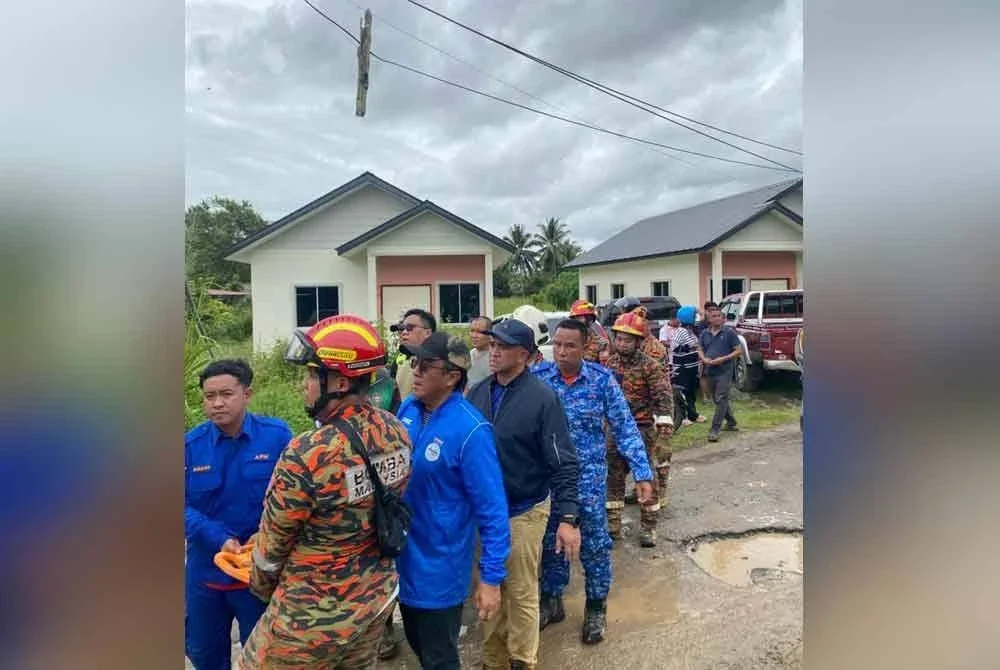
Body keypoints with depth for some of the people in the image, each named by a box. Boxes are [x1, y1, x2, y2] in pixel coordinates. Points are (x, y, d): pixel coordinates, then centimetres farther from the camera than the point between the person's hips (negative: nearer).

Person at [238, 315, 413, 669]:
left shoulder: (307, 455, -29)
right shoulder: (397, 433, -10)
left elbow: (274, 540, -12)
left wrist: (261, 586, 8)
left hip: (316, 615, -6)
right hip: (379, 595, 6)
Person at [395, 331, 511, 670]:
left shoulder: (470, 430, -26)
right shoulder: (408, 408, -6)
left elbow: (492, 509, -22)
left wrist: (491, 577, -19)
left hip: (439, 567, -6)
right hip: (402, 557, 7)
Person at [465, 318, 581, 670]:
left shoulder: (542, 398, -16)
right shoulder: (478, 393, -1)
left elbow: (564, 463, -16)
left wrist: (568, 517, -20)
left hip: (523, 511, -5)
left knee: (521, 594, 10)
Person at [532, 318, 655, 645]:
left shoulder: (602, 379, -10)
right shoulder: (537, 375, -7)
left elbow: (625, 428, -7)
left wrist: (642, 473, -11)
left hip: (588, 474, -1)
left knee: (594, 542, 10)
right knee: (549, 540, 15)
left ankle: (596, 607, 31)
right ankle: (551, 600, 36)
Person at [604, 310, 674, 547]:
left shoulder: (650, 366, -12)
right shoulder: (610, 363, 5)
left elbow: (664, 397, -17)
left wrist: (664, 431, -26)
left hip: (643, 429, -5)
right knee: (613, 478, 11)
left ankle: (648, 528, 20)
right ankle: (612, 525, 23)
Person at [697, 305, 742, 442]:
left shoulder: (729, 332, -5)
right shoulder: (704, 333, 8)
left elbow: (738, 350, -4)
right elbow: (700, 350, 15)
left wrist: (724, 358, -18)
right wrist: (704, 359, -6)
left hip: (724, 371, -5)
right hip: (710, 372, 6)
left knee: (721, 400, -9)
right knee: (718, 400, 17)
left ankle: (714, 430, -8)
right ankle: (731, 422, 36)